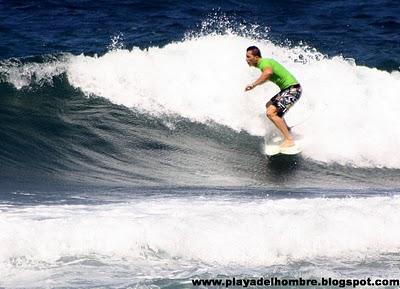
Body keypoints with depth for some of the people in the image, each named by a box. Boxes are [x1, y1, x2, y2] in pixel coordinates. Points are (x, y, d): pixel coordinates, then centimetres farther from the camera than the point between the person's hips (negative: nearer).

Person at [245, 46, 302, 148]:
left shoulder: (263, 63, -18)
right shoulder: (266, 61, 13)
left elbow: (268, 72, -41)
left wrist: (253, 85, -37)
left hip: (292, 89, -11)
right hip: (288, 89, 11)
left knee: (271, 113, -20)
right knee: (269, 105, 27)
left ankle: (289, 140, -23)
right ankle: (287, 130, 35)